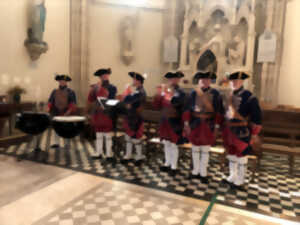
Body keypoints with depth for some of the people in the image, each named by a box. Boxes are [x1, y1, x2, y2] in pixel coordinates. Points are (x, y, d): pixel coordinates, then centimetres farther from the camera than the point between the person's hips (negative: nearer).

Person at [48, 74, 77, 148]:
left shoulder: (70, 92, 3)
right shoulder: (54, 91, 13)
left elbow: (73, 103, -4)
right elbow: (50, 101, 11)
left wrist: (69, 110, -19)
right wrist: (49, 108, -7)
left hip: (66, 114, -2)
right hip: (56, 113, 3)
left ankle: (67, 144, 15)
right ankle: (56, 143, 13)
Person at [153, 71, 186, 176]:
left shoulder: (180, 92, -11)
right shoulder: (165, 91, 7)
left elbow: (174, 102, -31)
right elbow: (157, 105, 6)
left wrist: (167, 91, -29)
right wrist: (158, 94, -7)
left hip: (174, 122, -6)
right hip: (165, 121, 6)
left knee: (173, 144, 2)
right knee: (166, 143, 15)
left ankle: (174, 167, 15)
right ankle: (167, 163, 29)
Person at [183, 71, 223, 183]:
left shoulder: (215, 93, -3)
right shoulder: (194, 93, -3)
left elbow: (218, 111, -1)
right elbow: (187, 109, -2)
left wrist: (216, 127, -4)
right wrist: (186, 124, -6)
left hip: (208, 126, 0)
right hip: (195, 125, 1)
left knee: (205, 150, 9)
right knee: (195, 149, 12)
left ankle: (203, 173, 23)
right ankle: (196, 171, 28)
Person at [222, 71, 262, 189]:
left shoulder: (249, 97, -14)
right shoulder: (229, 97, 7)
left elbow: (257, 116, -12)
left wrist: (254, 133, -10)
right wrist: (225, 130, 17)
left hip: (241, 132, -7)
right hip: (230, 131, 7)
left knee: (241, 156, 5)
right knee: (231, 154, 16)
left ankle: (240, 181, 20)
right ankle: (232, 177, 32)